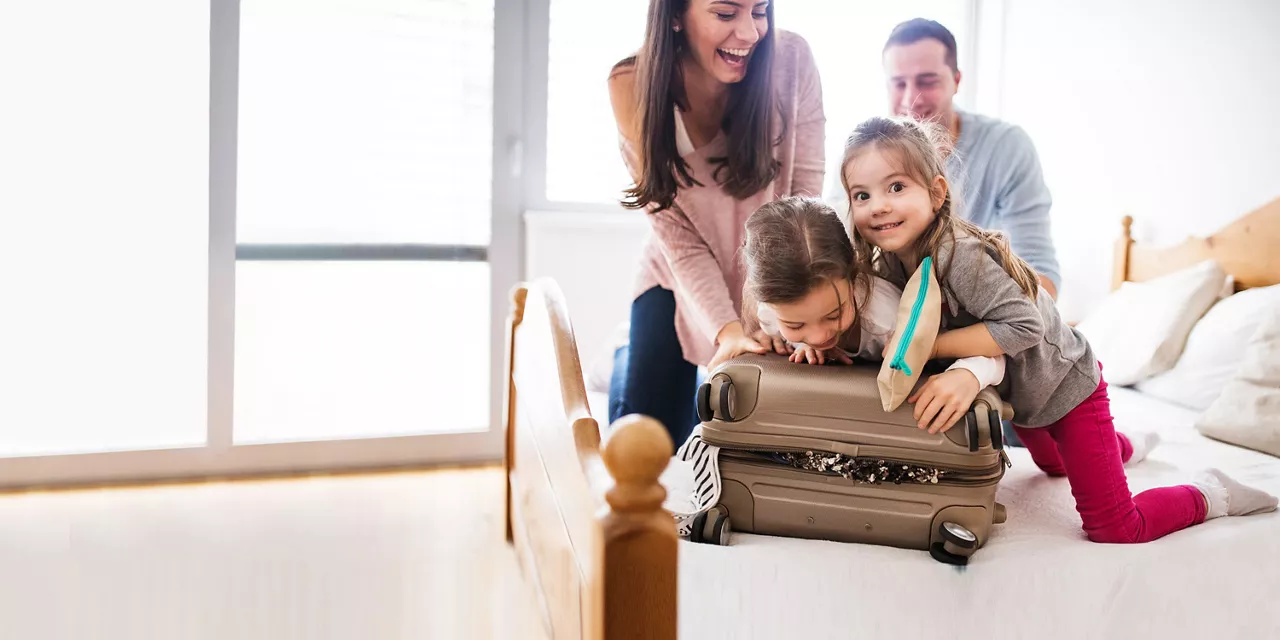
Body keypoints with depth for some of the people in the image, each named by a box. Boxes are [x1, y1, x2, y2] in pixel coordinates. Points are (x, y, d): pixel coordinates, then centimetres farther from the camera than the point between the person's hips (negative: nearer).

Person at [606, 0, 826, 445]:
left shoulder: (791, 61, -23)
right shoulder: (633, 86, -22)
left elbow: (804, 195, -20)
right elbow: (676, 231, -22)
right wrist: (727, 329, -34)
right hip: (679, 284, 0)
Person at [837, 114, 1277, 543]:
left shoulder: (959, 253, -38)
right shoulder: (887, 261, -14)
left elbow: (1023, 325, -40)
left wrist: (928, 345, -40)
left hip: (1065, 385, -8)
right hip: (1015, 394, 9)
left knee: (1114, 530, -8)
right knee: (1054, 465, 39)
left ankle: (1210, 495, 17)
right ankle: (1125, 447, 69)